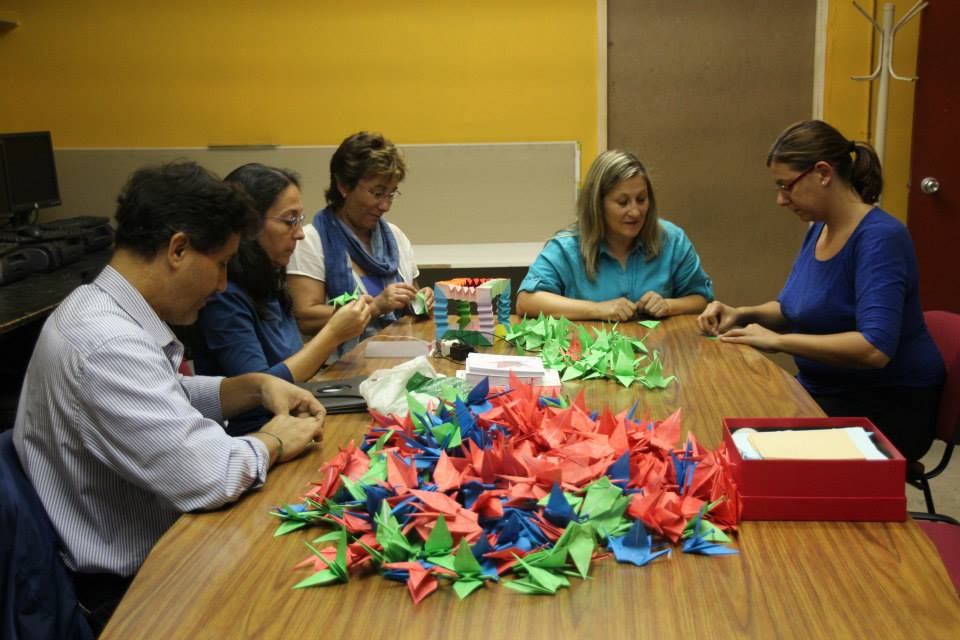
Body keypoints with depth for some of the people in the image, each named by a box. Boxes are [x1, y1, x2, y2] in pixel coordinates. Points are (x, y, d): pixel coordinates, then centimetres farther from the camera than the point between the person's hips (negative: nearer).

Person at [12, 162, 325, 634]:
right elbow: (204, 475, -34)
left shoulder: (108, 311, 2)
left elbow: (170, 400, 19)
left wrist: (256, 387, 3)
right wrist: (274, 443, -14)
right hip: (125, 589, -9)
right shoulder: (107, 344, -29)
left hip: (148, 552, 9)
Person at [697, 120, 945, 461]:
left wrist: (777, 340, -25)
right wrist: (741, 314, 0)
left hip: (886, 408, -7)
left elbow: (874, 349, -31)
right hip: (822, 390, 7)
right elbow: (791, 307, 20)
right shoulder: (819, 229, 6)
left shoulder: (880, 237, -20)